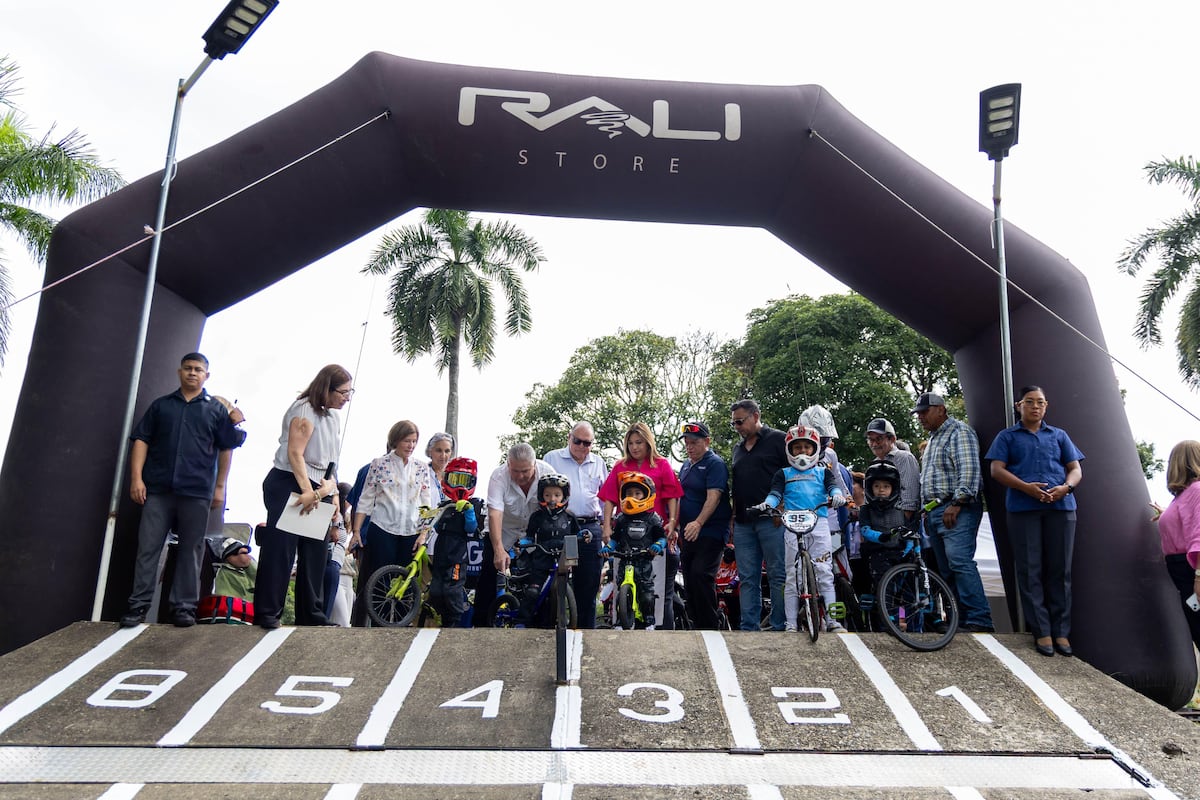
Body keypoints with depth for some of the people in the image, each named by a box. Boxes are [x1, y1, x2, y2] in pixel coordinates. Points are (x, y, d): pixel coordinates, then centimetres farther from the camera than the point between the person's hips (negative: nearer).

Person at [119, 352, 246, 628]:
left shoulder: (217, 410, 10)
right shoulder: (161, 405, 14)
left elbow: (226, 449, 9)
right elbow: (141, 440, 8)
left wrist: (219, 487, 3)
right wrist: (136, 478, -3)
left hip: (197, 492, -1)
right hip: (158, 489, 1)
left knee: (191, 551, 3)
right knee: (147, 547, 1)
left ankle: (184, 606, 9)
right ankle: (139, 605, 8)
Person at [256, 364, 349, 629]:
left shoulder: (333, 417, 15)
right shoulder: (305, 409, -12)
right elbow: (294, 454, -19)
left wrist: (331, 489, -1)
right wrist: (308, 491, -24)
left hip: (316, 491, 9)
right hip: (289, 485, -8)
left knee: (315, 553, 8)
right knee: (280, 550, -4)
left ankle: (311, 616, 14)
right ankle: (267, 613, 5)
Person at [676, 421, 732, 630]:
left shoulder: (715, 464, -8)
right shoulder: (686, 466, 18)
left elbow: (713, 497, -19)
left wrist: (698, 522, -31)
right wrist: (678, 529, 18)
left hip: (710, 533, -8)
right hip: (688, 534, 8)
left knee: (700, 576, -18)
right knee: (689, 580, 8)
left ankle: (710, 626, -11)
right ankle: (698, 625, 16)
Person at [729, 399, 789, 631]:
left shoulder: (779, 440, 1)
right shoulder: (738, 449, 22)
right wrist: (733, 518, 19)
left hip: (772, 520, -6)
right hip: (743, 522, 7)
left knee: (778, 575, -2)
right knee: (747, 578, 7)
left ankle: (780, 627, 4)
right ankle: (749, 628, 11)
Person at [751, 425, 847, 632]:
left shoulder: (823, 471, 18)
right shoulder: (784, 474, 17)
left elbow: (833, 486, 1)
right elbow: (775, 493, 3)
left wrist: (837, 495, -23)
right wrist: (766, 504, -19)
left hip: (819, 524, 0)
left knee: (825, 572, -5)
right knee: (792, 575, 0)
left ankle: (832, 620, 0)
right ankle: (790, 623, 4)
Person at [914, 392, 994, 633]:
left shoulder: (959, 432, -3)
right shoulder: (932, 439, 26)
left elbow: (969, 470, -16)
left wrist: (956, 503, -21)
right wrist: (926, 509, 21)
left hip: (956, 510, -9)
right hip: (934, 511, 9)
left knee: (960, 562, -19)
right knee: (946, 568, 5)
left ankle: (980, 620, -17)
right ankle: (960, 618, 8)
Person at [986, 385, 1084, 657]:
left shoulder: (1059, 436, 21)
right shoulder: (1007, 436, 13)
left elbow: (1075, 469, 14)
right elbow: (996, 470, 2)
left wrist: (1066, 487, -9)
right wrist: (1026, 487, -14)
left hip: (1061, 507, 2)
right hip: (1023, 509, -2)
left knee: (1060, 570, 1)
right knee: (1030, 571, -3)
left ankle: (1061, 631, 8)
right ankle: (1042, 631, 3)